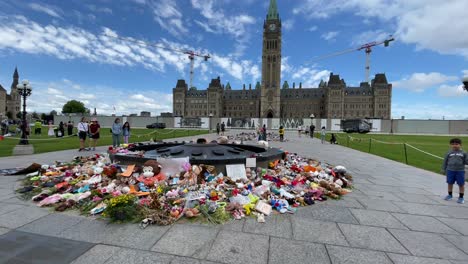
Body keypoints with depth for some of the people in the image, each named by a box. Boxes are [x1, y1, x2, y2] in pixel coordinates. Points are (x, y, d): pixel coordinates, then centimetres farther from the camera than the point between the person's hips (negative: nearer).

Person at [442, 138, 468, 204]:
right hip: (450, 170, 1)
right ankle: (450, 195, 27)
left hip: (460, 171, -1)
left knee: (461, 184, 6)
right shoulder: (449, 153, 1)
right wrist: (444, 169, 5)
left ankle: (461, 197, 20)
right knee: (450, 183, 11)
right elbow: (445, 162, 6)